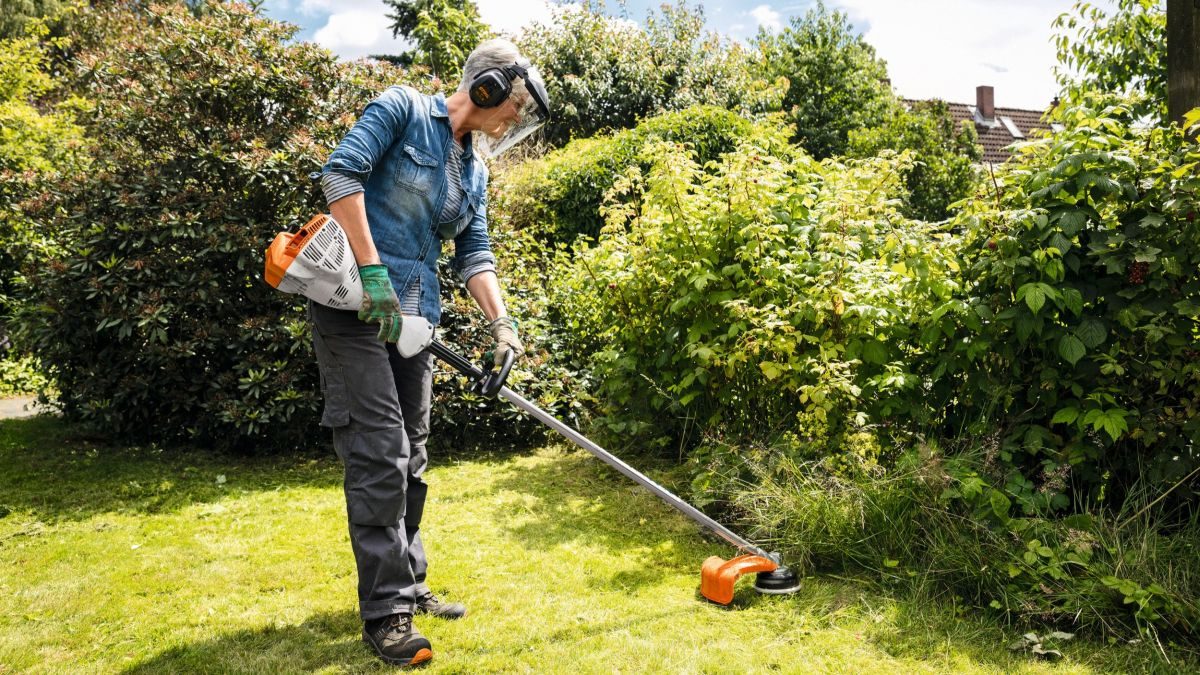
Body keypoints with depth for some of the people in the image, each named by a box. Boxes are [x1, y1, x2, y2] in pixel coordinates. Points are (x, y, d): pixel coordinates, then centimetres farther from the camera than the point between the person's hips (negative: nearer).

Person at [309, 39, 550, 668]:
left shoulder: (475, 168, 16)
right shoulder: (403, 108, -4)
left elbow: (474, 255, 13)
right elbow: (341, 171, -17)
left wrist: (501, 322, -2)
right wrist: (372, 270, -22)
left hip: (414, 318, 8)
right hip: (352, 304, -8)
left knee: (410, 459, 12)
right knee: (379, 454, -9)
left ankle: (407, 585, 26)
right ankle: (385, 612, 0)